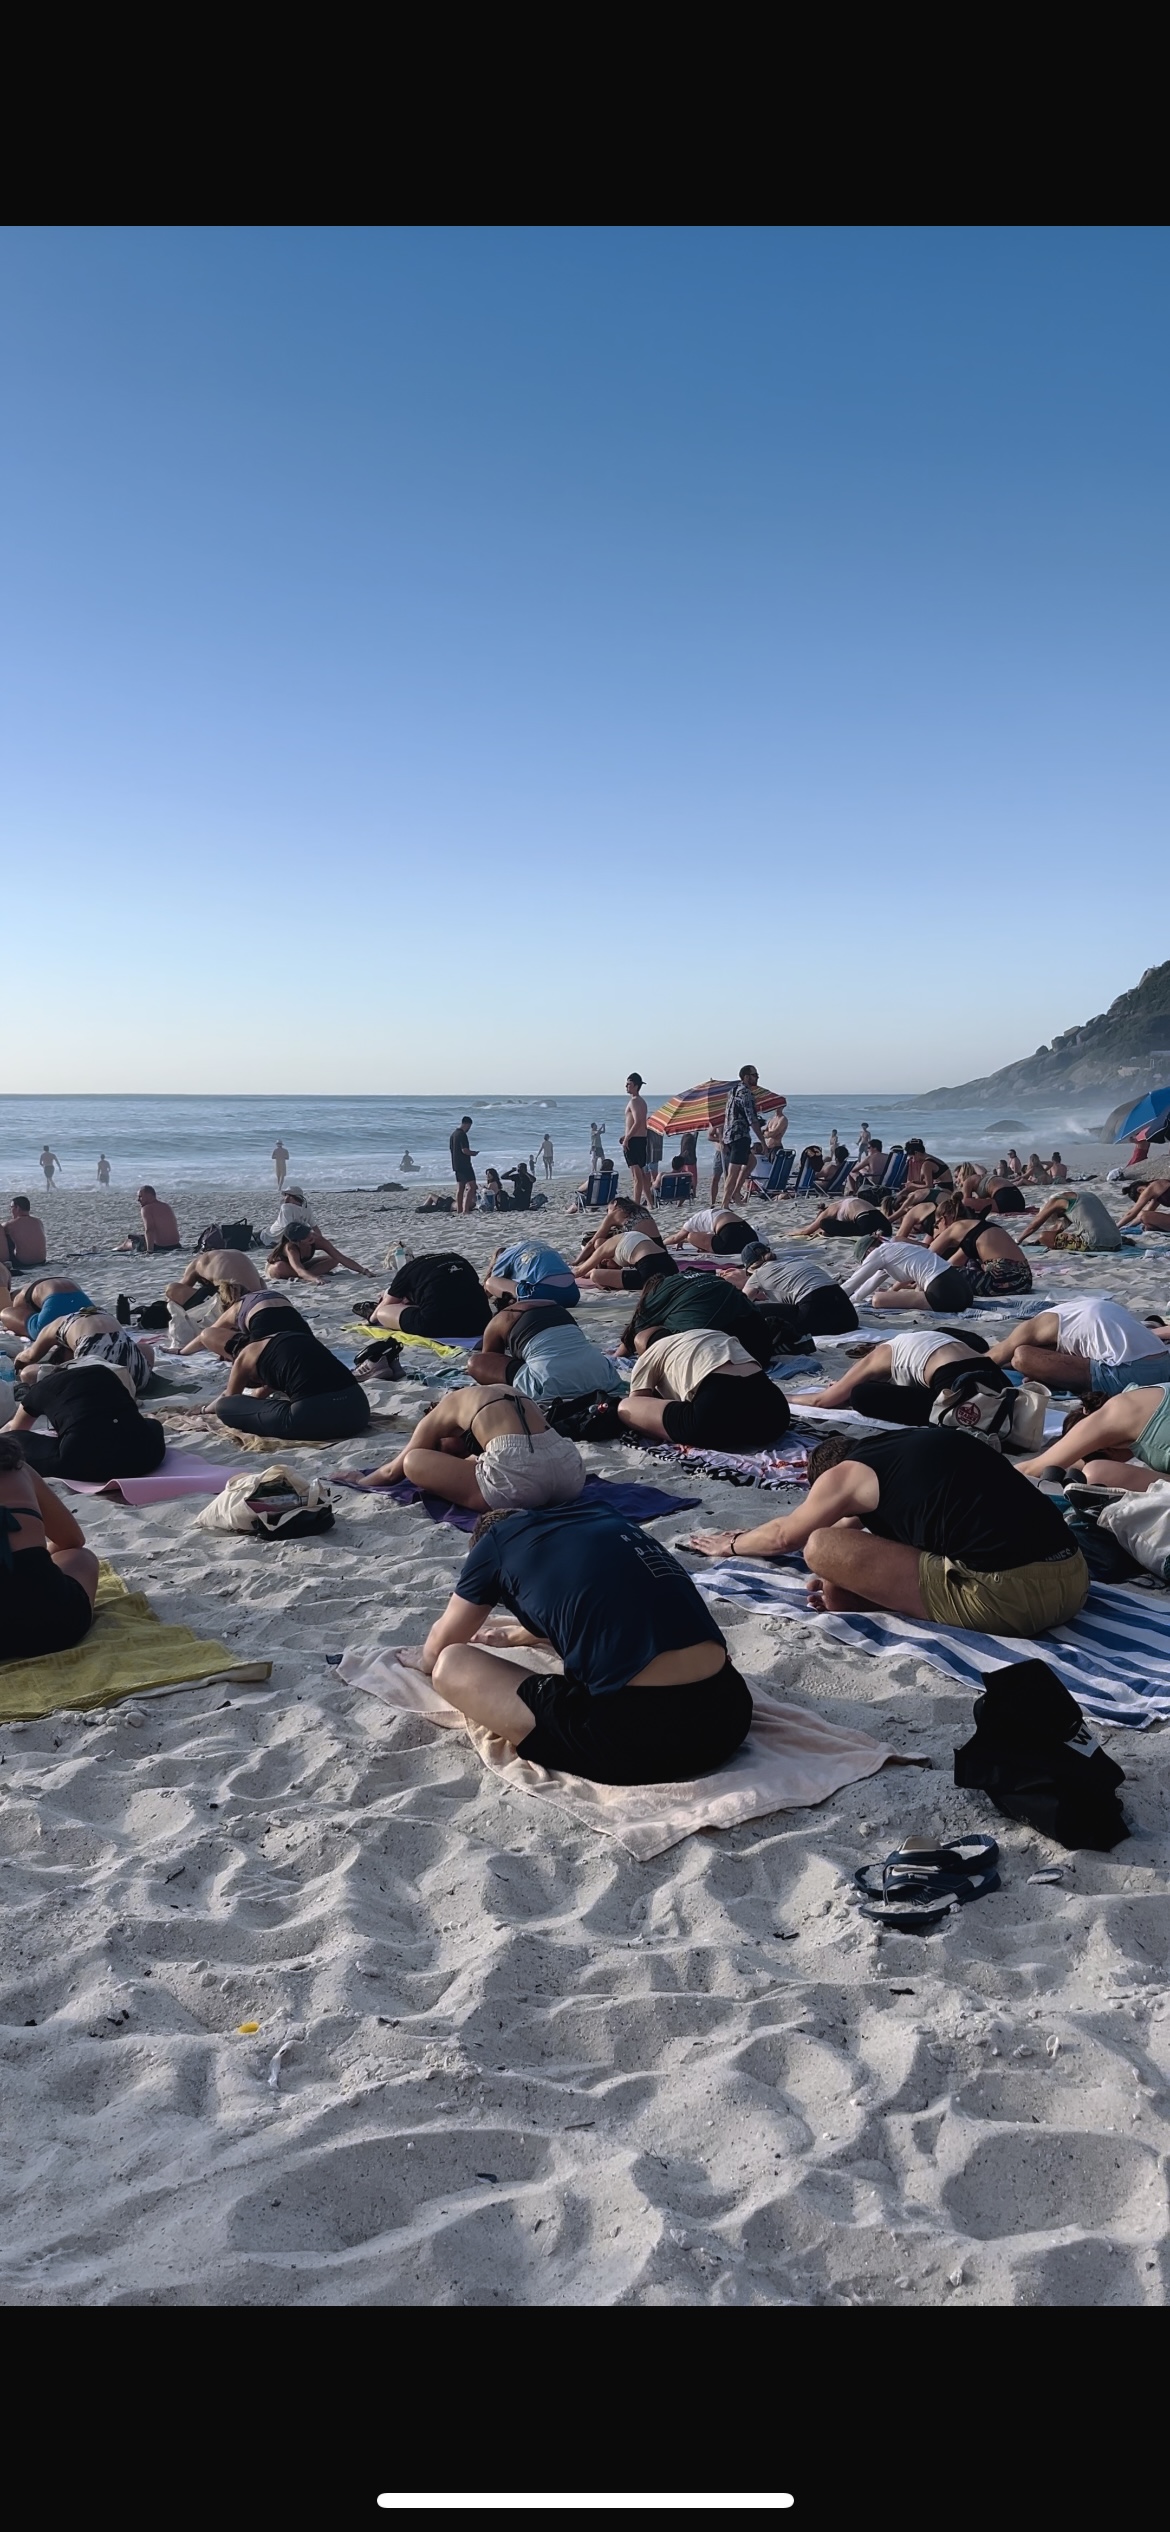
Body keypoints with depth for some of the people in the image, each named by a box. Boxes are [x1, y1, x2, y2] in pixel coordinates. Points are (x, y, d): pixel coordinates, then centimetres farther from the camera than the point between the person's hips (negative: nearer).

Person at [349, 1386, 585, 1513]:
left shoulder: (441, 1413, 20)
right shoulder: (503, 1390, 35)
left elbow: (393, 1471, 31)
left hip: (519, 1478, -7)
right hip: (571, 1472, 7)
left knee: (413, 1462, 13)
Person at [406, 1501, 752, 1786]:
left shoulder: (497, 1541, 11)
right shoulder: (603, 1516, 26)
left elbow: (435, 1652, 26)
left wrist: (429, 1660, 50)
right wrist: (514, 1634, 63)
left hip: (633, 1737, -7)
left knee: (451, 1665, 10)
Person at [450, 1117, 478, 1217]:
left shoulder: (453, 1135, 15)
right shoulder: (462, 1135, -15)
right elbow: (464, 1150, -21)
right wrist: (473, 1153, -2)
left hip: (456, 1165, 10)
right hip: (464, 1164, -10)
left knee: (459, 1187, 12)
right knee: (471, 1186, -10)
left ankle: (459, 1209, 11)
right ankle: (466, 1209, -18)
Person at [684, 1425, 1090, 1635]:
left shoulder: (845, 1474, 7)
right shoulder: (919, 1443, 27)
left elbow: (783, 1537, 27)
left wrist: (732, 1544, 46)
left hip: (1008, 1597, -7)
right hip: (1075, 1579, 8)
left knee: (821, 1549, -3)